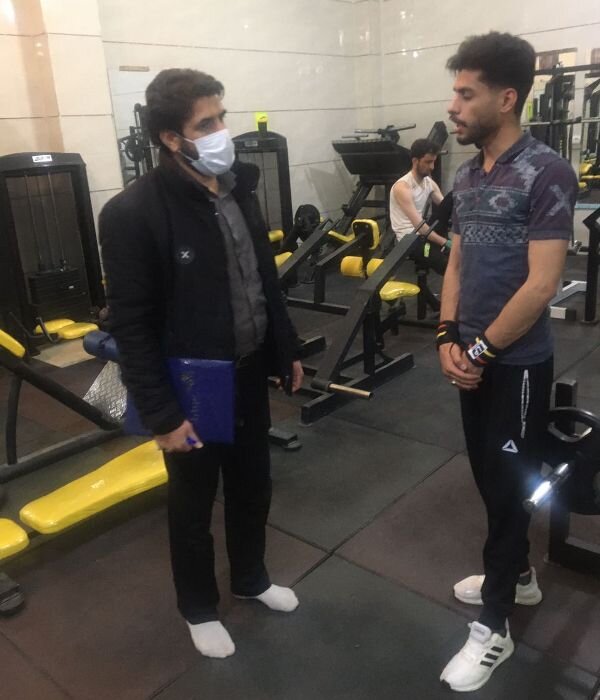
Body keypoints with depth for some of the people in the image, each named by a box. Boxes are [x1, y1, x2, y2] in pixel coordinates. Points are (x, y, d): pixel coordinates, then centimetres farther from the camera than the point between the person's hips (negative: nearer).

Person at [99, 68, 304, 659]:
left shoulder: (238, 187, 2)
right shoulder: (132, 212, -20)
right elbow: (131, 325, -19)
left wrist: (287, 350, 12)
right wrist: (161, 413, -19)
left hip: (249, 375, 6)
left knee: (252, 488, 22)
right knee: (193, 506, 15)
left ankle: (250, 578, 48)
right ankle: (199, 608, 40)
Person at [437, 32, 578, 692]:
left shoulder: (546, 173, -16)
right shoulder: (466, 175, 7)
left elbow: (540, 285, -20)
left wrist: (481, 351, -14)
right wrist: (448, 337, -3)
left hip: (517, 363, -7)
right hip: (473, 357, 7)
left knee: (508, 486, 5)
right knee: (489, 477, 19)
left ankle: (493, 627, 21)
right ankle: (517, 574, 42)